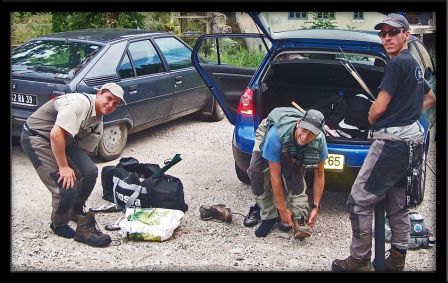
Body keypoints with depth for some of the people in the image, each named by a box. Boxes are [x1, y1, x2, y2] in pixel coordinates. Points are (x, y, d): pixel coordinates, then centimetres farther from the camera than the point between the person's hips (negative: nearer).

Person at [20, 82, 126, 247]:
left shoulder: (98, 123, 5)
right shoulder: (81, 103, -25)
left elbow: (84, 150, 8)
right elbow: (56, 134, -32)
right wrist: (64, 167, -26)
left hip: (63, 141, 9)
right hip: (37, 138, -9)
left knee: (90, 172, -5)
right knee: (66, 187, -17)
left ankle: (76, 211, 22)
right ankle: (60, 225, 12)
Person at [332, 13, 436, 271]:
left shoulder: (397, 63, -13)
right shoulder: (415, 65, 17)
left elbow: (379, 108, -16)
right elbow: (431, 99, 34)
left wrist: (371, 119, 6)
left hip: (392, 141, -10)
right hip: (410, 140, 10)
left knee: (359, 202, -5)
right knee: (398, 205, 13)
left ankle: (360, 262, 0)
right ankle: (396, 262, 20)